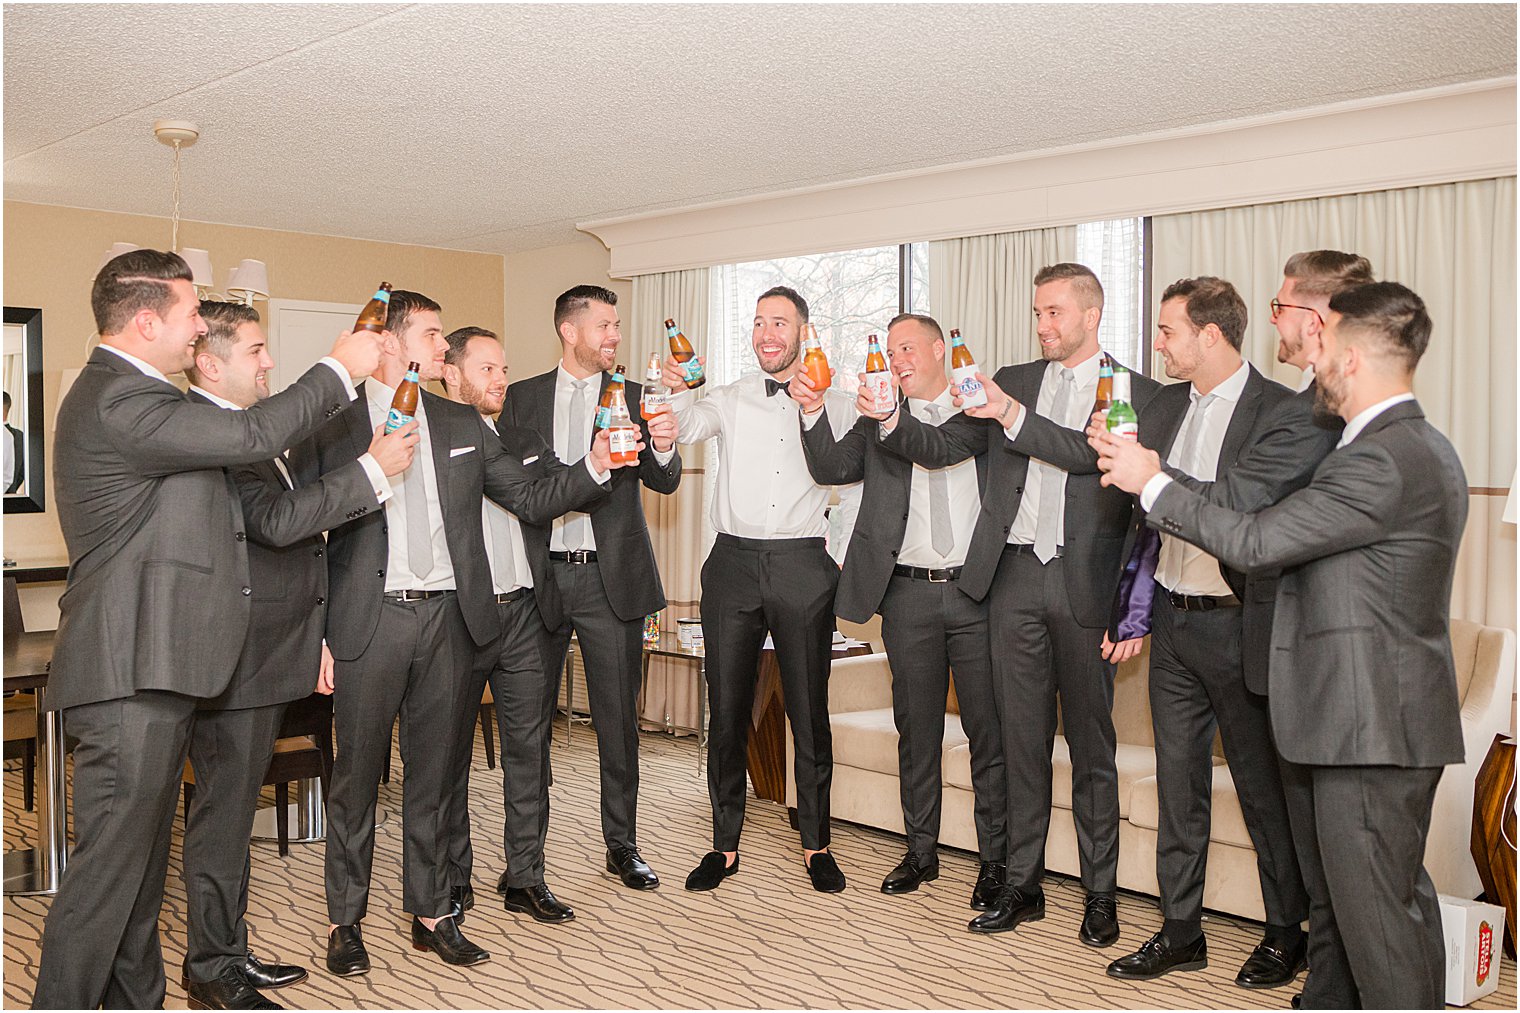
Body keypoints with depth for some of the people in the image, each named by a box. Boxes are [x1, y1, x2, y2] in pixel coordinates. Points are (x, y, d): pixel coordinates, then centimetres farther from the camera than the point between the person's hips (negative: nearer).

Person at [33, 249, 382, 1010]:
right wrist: (340, 369, -9)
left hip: (149, 668, 11)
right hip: (132, 671, -11)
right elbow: (251, 437, -21)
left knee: (139, 860, 17)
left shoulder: (127, 393, 19)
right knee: (109, 863, -3)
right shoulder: (118, 400, -16)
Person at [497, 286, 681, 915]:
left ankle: (622, 845, 24)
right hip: (539, 577, 0)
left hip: (611, 579, 0)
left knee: (619, 721, 7)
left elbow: (664, 483, -2)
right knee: (531, 723, 3)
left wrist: (663, 448, -23)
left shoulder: (633, 397, 7)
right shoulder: (521, 398, 7)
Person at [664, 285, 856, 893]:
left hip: (804, 567, -1)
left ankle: (815, 846, 19)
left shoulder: (835, 406, 7)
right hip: (734, 563, 1)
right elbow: (690, 425, -12)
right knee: (727, 710, 5)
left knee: (809, 711, 4)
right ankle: (725, 845, 18)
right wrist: (678, 390, -32)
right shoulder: (730, 401, 7)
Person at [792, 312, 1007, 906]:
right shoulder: (878, 421, 12)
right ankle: (921, 852, 22)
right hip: (908, 595, 2)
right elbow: (831, 469, 0)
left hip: (978, 592, -1)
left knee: (988, 729, 2)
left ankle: (995, 859, 13)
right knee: (916, 729, 9)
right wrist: (813, 412, -14)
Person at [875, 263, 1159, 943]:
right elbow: (940, 447, 8)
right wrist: (891, 420, -11)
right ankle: (1022, 886, 19)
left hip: (1087, 583, -3)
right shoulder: (1011, 380, 14)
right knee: (1022, 739, 9)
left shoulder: (1136, 394, 2)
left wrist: (1014, 416, -21)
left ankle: (1100, 893, 18)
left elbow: (1099, 456, -16)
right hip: (1015, 579, 3)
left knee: (1092, 744, 6)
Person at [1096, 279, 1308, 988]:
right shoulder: (1164, 405, 10)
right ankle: (1181, 931, 24)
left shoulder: (1280, 411, -11)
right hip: (1172, 622, 6)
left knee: (1264, 786, 8)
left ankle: (1286, 933, 26)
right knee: (1178, 782, 12)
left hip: (1240, 626, -6)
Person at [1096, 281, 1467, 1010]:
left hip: (1370, 725, -11)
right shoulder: (1418, 447, 13)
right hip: (1356, 715, 11)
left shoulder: (1382, 462, -22)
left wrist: (1152, 483, -10)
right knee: (1334, 897, 22)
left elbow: (1255, 542, -20)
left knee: (1375, 910, -1)